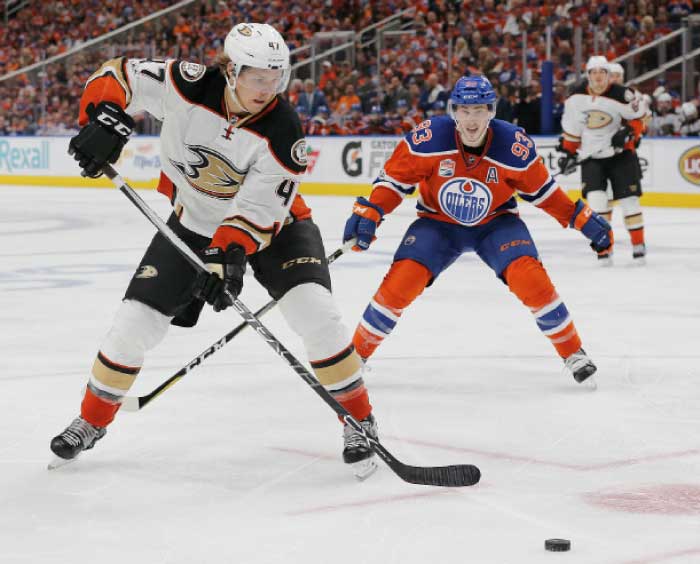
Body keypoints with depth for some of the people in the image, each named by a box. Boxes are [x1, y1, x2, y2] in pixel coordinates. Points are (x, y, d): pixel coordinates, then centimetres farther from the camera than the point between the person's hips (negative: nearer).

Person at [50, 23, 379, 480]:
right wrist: (105, 120, -32)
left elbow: (256, 211, -30)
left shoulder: (282, 130, -29)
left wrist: (226, 258, -43)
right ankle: (92, 422, 22)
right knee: (136, 320, -2)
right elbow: (117, 77, -13)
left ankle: (359, 422, -5)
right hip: (195, 222, 2)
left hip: (272, 224, -2)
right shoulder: (187, 86, -24)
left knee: (316, 313, -23)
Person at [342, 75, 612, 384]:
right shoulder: (428, 138, -26)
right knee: (401, 281, -18)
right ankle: (356, 353, 2)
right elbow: (395, 178, -12)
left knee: (530, 278, -22)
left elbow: (540, 188, -6)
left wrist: (582, 218, -6)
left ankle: (573, 352, -2)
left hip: (495, 222, 0)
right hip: (437, 222, 0)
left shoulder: (514, 146, -23)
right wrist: (368, 214, -24)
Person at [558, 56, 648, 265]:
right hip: (591, 156, 2)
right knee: (596, 198, -13)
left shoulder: (622, 95, -15)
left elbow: (639, 117, -5)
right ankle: (604, 247, -4)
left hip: (621, 153, -2)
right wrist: (568, 152, 9)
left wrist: (628, 132, -21)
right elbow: (571, 128, 10)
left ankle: (638, 243, 14)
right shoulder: (576, 98, -1)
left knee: (628, 199, -2)